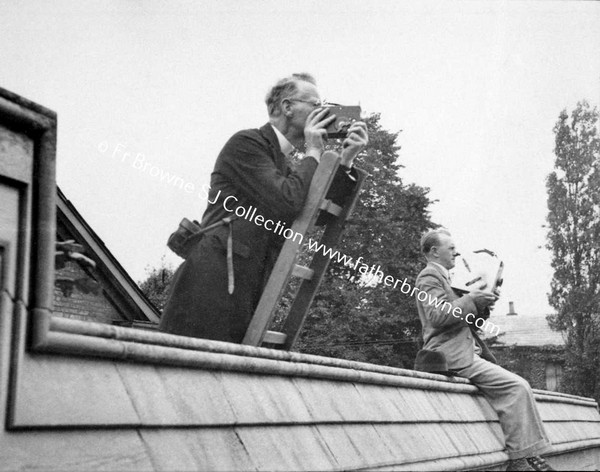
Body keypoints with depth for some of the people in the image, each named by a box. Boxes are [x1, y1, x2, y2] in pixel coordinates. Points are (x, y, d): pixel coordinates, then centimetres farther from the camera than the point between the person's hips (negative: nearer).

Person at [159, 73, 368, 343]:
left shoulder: (285, 167, 24)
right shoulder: (246, 143, -3)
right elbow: (285, 203, -16)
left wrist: (345, 162, 8)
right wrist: (313, 154, -2)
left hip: (247, 295, 9)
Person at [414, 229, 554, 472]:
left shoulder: (440, 277, 26)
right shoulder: (429, 276, -5)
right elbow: (438, 316, -19)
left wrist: (480, 304, 11)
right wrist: (472, 299, -14)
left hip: (464, 352, 11)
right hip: (454, 355, -11)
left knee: (515, 386, 8)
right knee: (517, 386, -18)